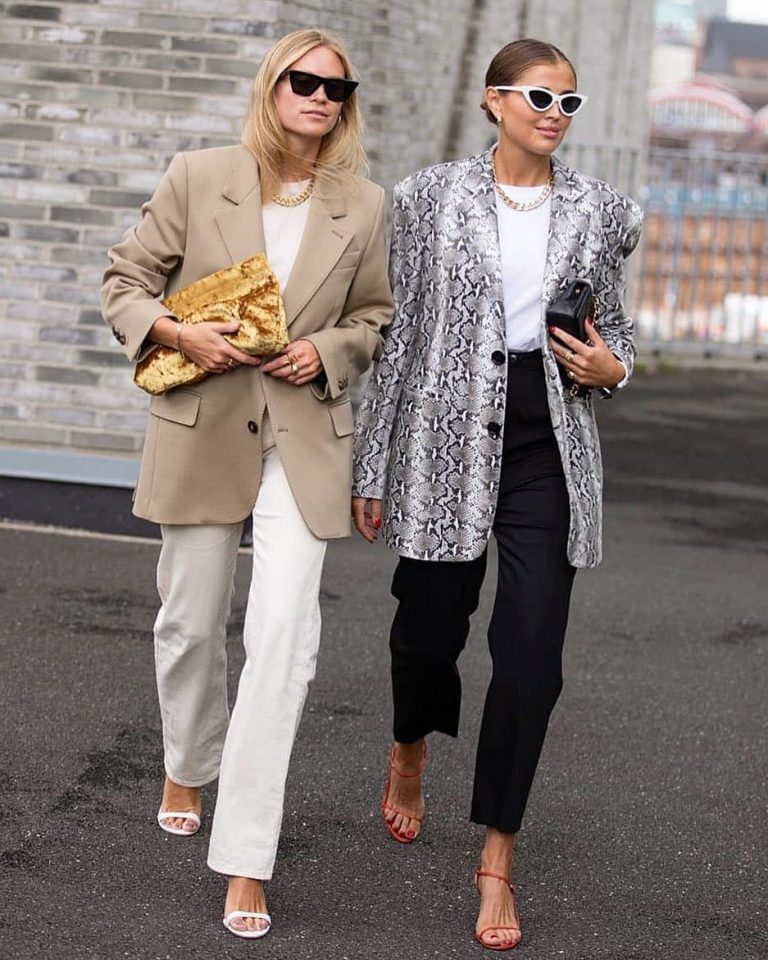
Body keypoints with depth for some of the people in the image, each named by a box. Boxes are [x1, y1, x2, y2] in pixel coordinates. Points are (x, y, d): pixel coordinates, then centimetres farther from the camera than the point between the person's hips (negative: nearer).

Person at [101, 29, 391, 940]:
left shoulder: (362, 206, 2)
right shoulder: (197, 178, -2)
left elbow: (374, 318, 14)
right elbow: (125, 279, 5)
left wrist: (326, 351, -6)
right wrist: (176, 332, -13)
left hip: (304, 442, 0)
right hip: (201, 430, 0)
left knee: (283, 637, -12)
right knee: (190, 624, 13)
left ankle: (245, 861, -8)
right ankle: (188, 768, 44)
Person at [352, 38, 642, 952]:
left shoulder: (600, 212, 6)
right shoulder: (431, 197, 0)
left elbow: (613, 325, 19)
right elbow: (397, 331, 1)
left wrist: (612, 367, -6)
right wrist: (371, 469, 1)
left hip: (549, 443, 1)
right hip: (448, 437, -1)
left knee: (531, 656, -4)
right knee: (429, 626, 11)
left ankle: (497, 858, 9)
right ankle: (410, 749, 47)